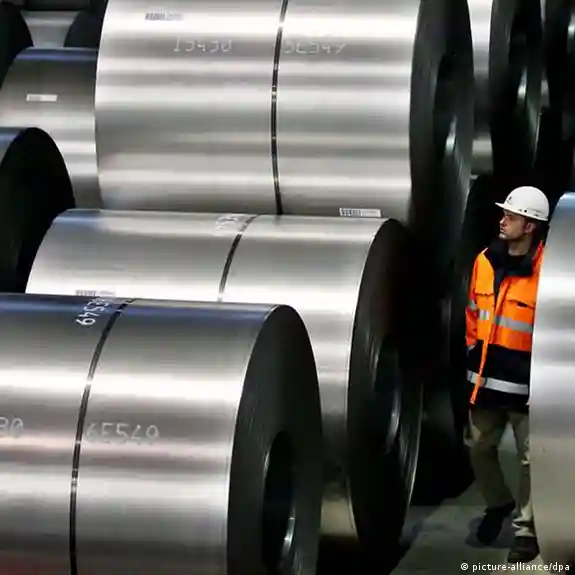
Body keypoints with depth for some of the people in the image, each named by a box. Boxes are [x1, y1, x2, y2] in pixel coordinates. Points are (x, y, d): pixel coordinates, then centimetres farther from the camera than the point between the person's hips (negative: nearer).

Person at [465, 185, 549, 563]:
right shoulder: (486, 261, 4)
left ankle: (526, 529, 10)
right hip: (486, 376, 6)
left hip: (526, 381, -6)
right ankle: (499, 503, 39)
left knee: (530, 457, 0)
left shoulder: (546, 270, -16)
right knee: (480, 448, 16)